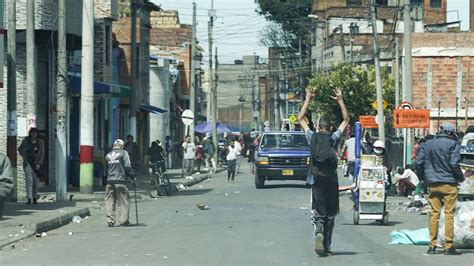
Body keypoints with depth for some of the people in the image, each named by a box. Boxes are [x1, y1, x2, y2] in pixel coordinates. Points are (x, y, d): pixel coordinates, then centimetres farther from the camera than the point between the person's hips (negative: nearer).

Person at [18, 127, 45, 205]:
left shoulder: (40, 142, 3)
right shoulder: (26, 140, 5)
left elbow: (42, 153, 0)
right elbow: (20, 149, 20)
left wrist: (39, 164, -9)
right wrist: (24, 155, 5)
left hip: (36, 164, 1)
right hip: (27, 163, -1)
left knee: (35, 181, 7)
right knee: (29, 180, -13)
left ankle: (35, 198, 23)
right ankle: (29, 198, -18)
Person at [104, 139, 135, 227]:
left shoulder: (108, 155, 13)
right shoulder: (123, 153, -1)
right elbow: (127, 166, -8)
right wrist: (132, 177, -1)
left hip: (110, 181, 4)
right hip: (121, 180, -4)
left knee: (109, 200, 6)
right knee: (123, 200, 4)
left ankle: (110, 220, -1)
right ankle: (123, 220, 3)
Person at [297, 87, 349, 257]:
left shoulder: (312, 137, 0)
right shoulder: (334, 138, 0)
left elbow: (300, 119, 12)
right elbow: (346, 120, 12)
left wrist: (307, 101, 16)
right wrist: (340, 101, 14)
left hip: (317, 181, 0)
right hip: (331, 181, 0)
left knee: (317, 212, 2)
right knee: (330, 214, 10)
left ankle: (318, 232, -28)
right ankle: (327, 246, 10)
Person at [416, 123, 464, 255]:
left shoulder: (427, 144, 9)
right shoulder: (453, 144, -5)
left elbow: (419, 163, 7)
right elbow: (454, 164, -13)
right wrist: (461, 177, 3)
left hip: (432, 184, 4)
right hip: (449, 184, -4)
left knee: (434, 213, 9)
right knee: (449, 214, -1)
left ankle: (432, 246, 7)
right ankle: (449, 246, -3)